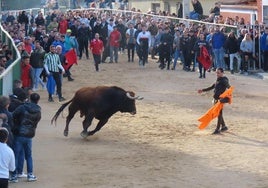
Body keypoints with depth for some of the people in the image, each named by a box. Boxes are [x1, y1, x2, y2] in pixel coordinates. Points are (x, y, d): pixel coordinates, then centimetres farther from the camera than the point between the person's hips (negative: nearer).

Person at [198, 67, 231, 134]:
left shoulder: (224, 80, -11)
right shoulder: (217, 80, 16)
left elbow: (229, 87, -25)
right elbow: (212, 87, 27)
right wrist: (203, 90, 29)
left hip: (221, 99, -9)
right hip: (216, 99, 9)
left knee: (219, 113, -6)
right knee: (217, 113, 15)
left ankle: (217, 129, -2)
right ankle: (224, 126, 28)